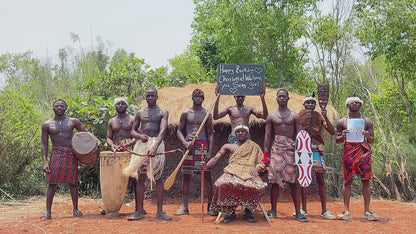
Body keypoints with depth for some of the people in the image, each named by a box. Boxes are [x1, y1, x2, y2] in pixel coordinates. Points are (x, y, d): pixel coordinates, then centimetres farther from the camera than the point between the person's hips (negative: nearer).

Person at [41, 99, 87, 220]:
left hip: (71, 155, 1)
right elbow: (44, 144, 6)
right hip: (56, 155, -1)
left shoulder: (73, 122, 7)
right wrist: (45, 162, -4)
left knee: (73, 183, 6)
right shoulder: (47, 124, 6)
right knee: (52, 183, -6)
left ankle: (75, 209, 16)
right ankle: (48, 212, -1)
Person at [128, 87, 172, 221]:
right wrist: (140, 136, -8)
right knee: (140, 178, 2)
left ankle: (160, 211, 1)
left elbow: (162, 131, -11)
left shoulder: (162, 112, 3)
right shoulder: (140, 113, 16)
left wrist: (155, 147, -27)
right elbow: (133, 131, 17)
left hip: (156, 144, -3)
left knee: (158, 177, -4)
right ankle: (140, 211, 7)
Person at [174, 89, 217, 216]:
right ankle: (185, 207, 10)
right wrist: (185, 142, -10)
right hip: (189, 146, 1)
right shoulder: (186, 113, 8)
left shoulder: (207, 114, 7)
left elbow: (211, 134, 6)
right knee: (186, 176, 2)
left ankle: (210, 206, 3)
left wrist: (210, 151, -5)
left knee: (207, 175, -4)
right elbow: (179, 131, 9)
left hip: (203, 145, -1)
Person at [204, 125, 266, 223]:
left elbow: (261, 163, 17)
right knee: (223, 184, -37)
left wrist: (256, 169, -7)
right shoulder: (229, 147, 24)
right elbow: (216, 158, 11)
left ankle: (248, 211, -13)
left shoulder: (254, 147, 24)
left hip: (249, 172, 0)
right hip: (233, 172, 0)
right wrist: (206, 166, -9)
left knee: (258, 186, -36)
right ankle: (229, 212, -18)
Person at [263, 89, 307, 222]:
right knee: (275, 180, -2)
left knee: (294, 181, -3)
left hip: (291, 148, -1)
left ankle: (298, 212, 0)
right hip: (276, 148, 1)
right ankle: (273, 211, 7)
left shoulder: (295, 116, 10)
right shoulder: (271, 117, 11)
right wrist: (266, 154, 1)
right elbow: (267, 136, 9)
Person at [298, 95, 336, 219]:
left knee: (320, 179, -2)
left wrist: (325, 117, -7)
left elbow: (332, 132, 1)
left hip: (317, 148, 1)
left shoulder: (320, 116, 10)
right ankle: (304, 209, 9)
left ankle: (324, 210, 2)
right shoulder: (300, 116, 6)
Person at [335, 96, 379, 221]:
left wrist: (368, 135, -11)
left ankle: (367, 211, 6)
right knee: (348, 181, -2)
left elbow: (372, 141, 11)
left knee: (366, 181, -1)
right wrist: (343, 136, -10)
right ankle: (346, 211, 2)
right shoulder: (342, 121, 10)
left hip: (364, 152, 1)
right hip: (349, 152, -1)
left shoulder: (367, 121, 11)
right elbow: (337, 140, 12)